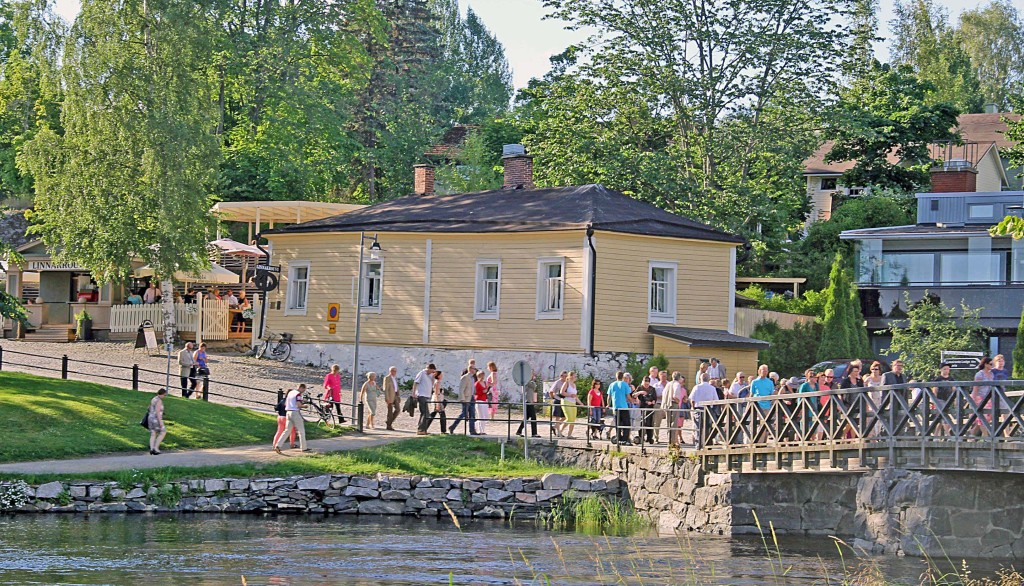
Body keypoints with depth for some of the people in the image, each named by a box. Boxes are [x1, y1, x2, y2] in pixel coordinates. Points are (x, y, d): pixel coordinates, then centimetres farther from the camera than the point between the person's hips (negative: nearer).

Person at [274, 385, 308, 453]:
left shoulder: (290, 393, 15)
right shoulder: (298, 394, -10)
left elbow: (285, 404, 18)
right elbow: (299, 405, -20)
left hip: (288, 412, 7)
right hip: (295, 413, -7)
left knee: (287, 430, 6)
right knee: (301, 431, 5)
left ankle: (277, 445, -8)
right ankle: (303, 448, 10)